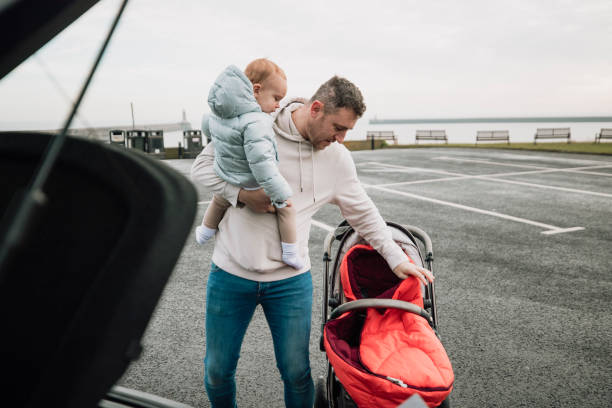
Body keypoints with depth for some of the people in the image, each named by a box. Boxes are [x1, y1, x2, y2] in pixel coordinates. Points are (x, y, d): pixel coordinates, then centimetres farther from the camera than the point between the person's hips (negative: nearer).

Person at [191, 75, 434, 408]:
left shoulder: (338, 159, 0)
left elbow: (364, 214, 11)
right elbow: (202, 166, -4)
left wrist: (397, 259, 9)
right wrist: (242, 193, -21)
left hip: (290, 281, 1)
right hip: (231, 273, -1)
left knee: (296, 373, 9)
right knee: (217, 370, 14)